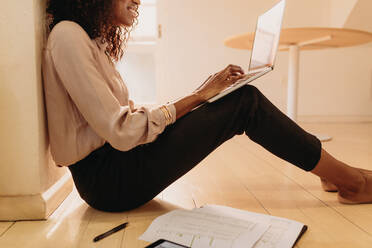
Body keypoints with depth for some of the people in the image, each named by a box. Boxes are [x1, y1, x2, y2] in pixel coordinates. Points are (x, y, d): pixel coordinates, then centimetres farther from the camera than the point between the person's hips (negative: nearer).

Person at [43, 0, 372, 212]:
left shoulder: (94, 42, 16)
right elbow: (120, 132, -21)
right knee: (245, 102, -14)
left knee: (241, 99, 3)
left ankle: (332, 172, 13)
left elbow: (127, 116, 10)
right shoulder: (68, 35, -13)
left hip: (116, 163, 8)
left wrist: (200, 95, 3)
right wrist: (196, 97, -13)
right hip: (105, 177, -8)